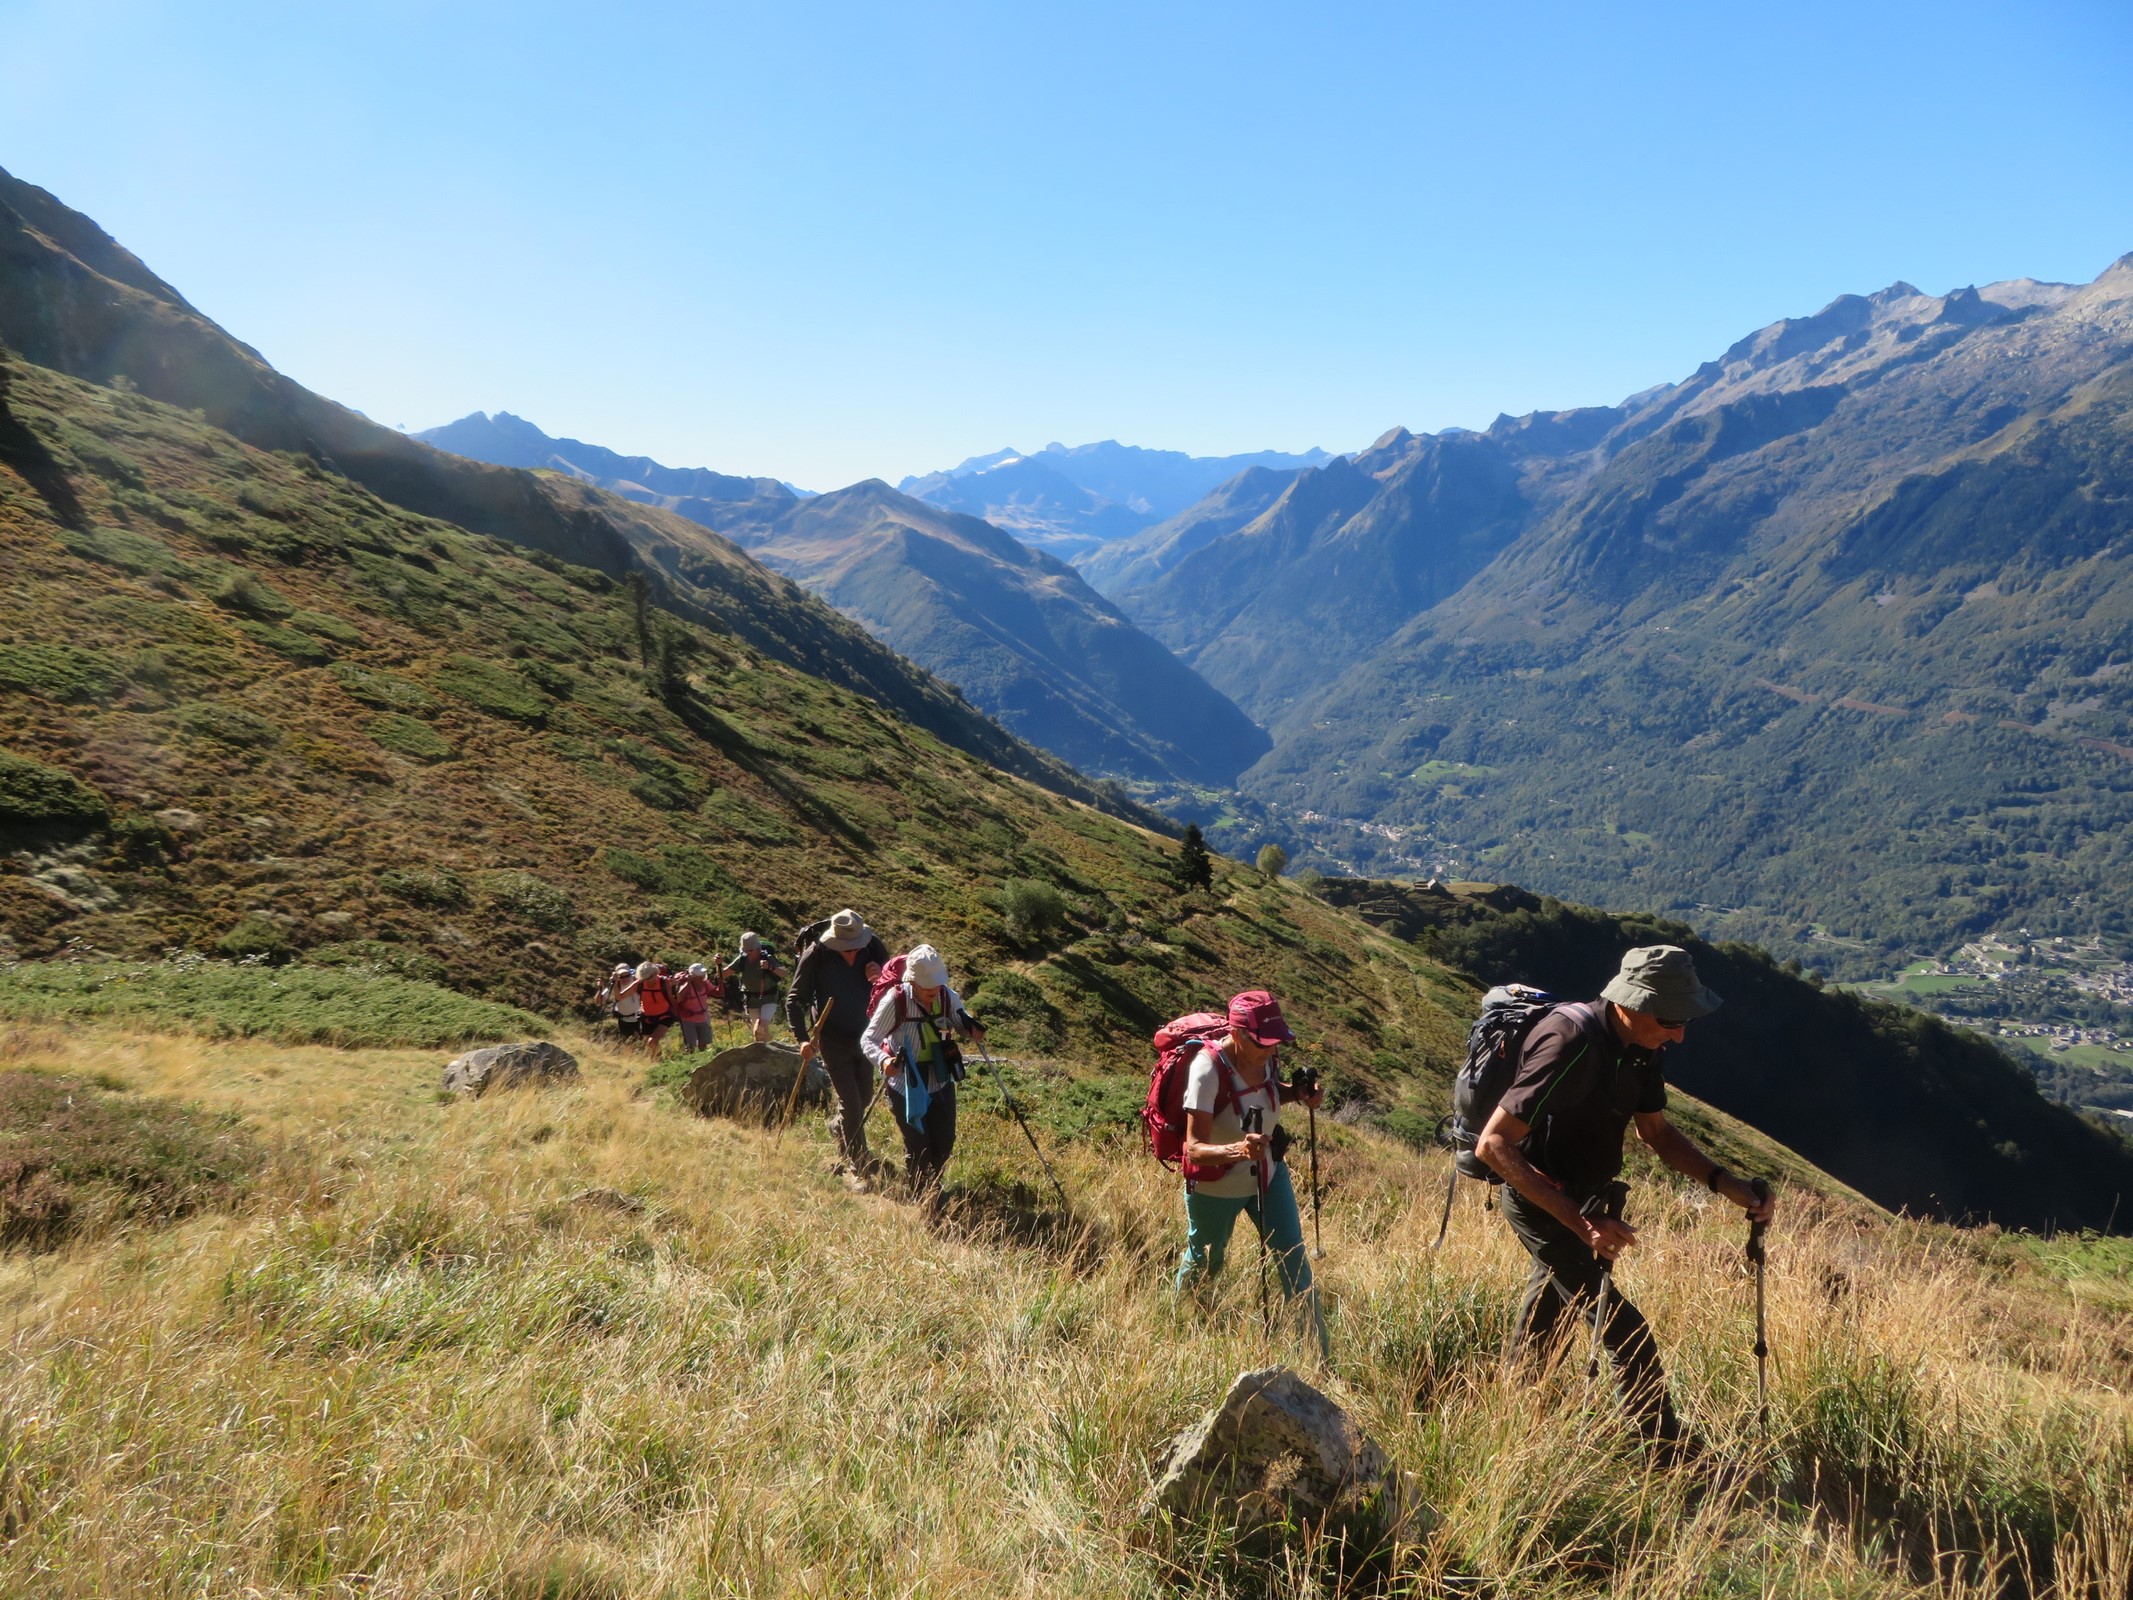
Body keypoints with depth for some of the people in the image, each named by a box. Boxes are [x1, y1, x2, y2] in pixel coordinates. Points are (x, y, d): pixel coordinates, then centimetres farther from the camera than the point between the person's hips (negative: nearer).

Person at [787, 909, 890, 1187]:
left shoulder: (874, 947, -12)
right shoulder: (816, 955, -21)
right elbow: (794, 999, -12)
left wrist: (883, 975, -23)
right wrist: (802, 1038, -21)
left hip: (864, 1035, 4)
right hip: (834, 1038, -4)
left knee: (864, 1097, 19)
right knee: (850, 1102, -6)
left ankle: (838, 1126, 50)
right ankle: (859, 1167, 5)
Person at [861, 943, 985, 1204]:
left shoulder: (948, 998, -8)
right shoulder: (895, 1001, -20)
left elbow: (961, 1022, 9)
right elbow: (868, 1039, -15)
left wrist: (972, 1029, -16)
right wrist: (883, 1060, -36)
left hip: (941, 1082, 4)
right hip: (906, 1087, -4)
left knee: (944, 1144, 12)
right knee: (917, 1148, 2)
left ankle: (933, 1191, 40)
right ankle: (919, 1200, 27)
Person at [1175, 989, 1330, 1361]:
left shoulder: (1264, 1056, -14)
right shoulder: (1208, 1068, -33)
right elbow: (1194, 1148, -35)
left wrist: (1299, 1093, -10)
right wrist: (1238, 1150, -54)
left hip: (1268, 1174, 5)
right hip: (1215, 1187, -4)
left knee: (1295, 1259, 3)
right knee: (1205, 1262, 18)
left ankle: (1320, 1354, 16)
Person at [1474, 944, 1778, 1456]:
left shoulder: (1641, 1046, -6)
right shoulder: (1571, 1044, -34)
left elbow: (1655, 1131, 8)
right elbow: (1493, 1144, -36)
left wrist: (1727, 1184, -7)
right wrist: (1580, 1222, -40)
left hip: (1579, 1197, 9)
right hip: (1539, 1199, -9)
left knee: (1546, 1317, 26)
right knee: (1628, 1336, -7)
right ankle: (1669, 1453, 9)